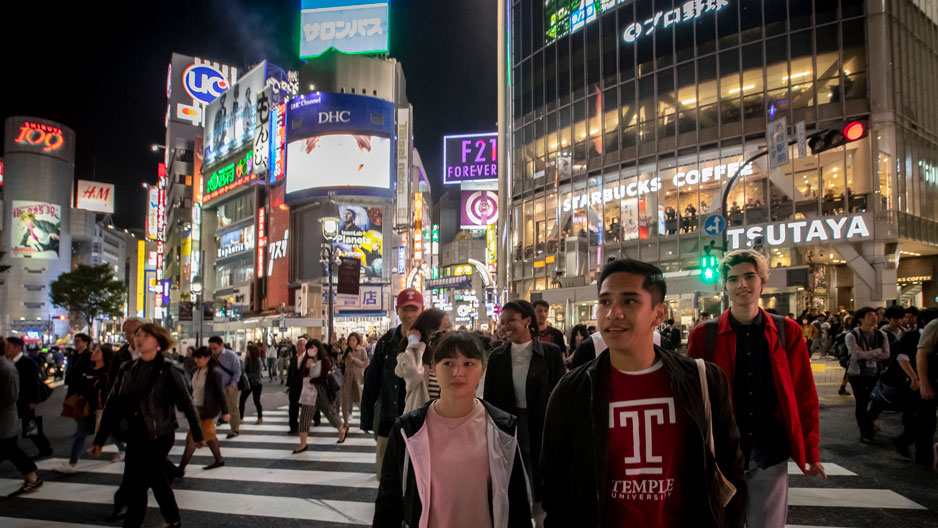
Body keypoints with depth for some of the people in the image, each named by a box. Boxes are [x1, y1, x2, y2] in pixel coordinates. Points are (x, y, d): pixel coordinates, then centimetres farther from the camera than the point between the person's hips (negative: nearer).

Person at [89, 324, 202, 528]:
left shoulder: (168, 370, -10)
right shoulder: (127, 369, 5)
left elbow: (185, 402, -6)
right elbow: (112, 404, 7)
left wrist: (197, 433, -2)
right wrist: (99, 439, 7)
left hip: (159, 435, -6)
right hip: (135, 435, 6)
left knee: (135, 485, -4)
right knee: (157, 480, 18)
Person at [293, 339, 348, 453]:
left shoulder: (324, 361, -11)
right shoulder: (306, 360, 4)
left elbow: (323, 378, -17)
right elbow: (301, 376, -4)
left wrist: (310, 380, -7)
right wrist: (307, 366, -20)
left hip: (321, 391, -5)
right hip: (308, 391, 5)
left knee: (329, 412, 9)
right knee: (304, 417, -1)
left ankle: (342, 431, 36)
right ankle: (303, 444, 5)